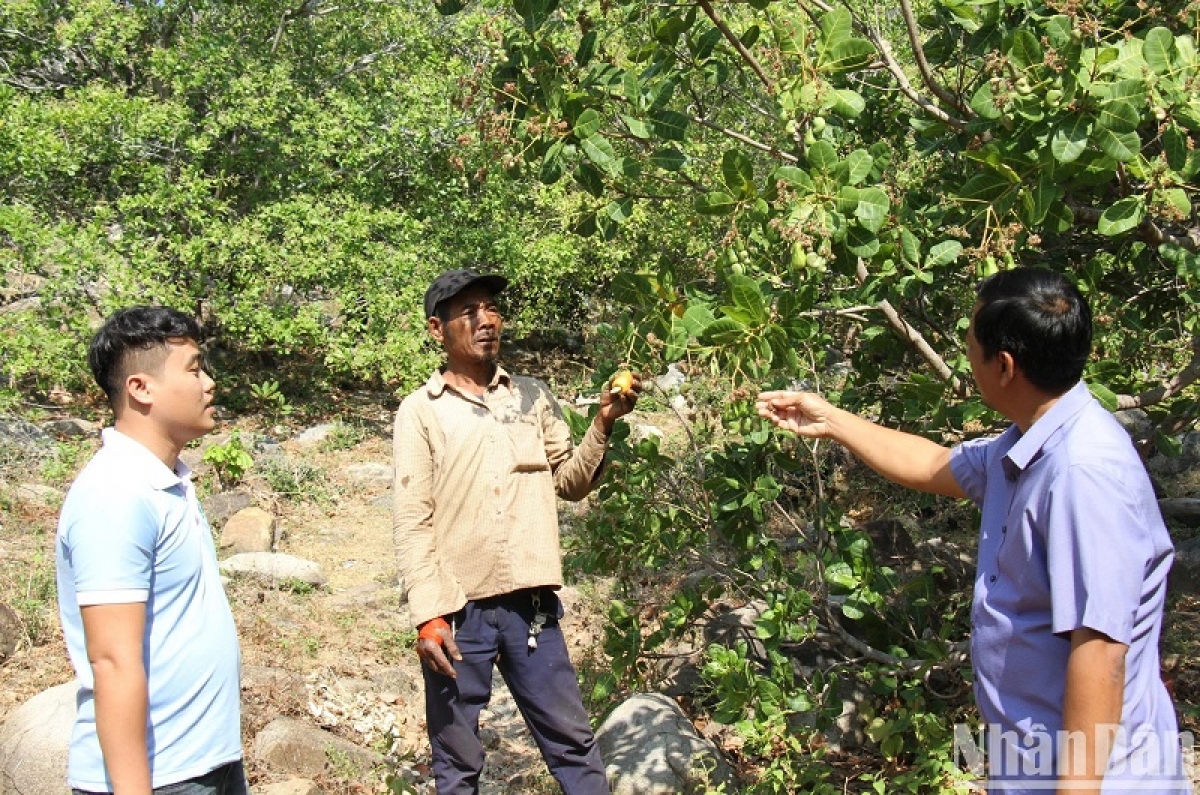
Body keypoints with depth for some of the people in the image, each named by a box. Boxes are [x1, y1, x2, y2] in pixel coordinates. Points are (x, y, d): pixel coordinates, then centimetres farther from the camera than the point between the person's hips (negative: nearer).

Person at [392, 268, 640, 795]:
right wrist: (428, 616, -14)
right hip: (457, 610, -3)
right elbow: (412, 521, -6)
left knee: (573, 744, 7)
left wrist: (604, 425, -4)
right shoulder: (421, 411, 0)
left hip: (531, 604, 3)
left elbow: (570, 482, 11)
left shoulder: (533, 397, 11)